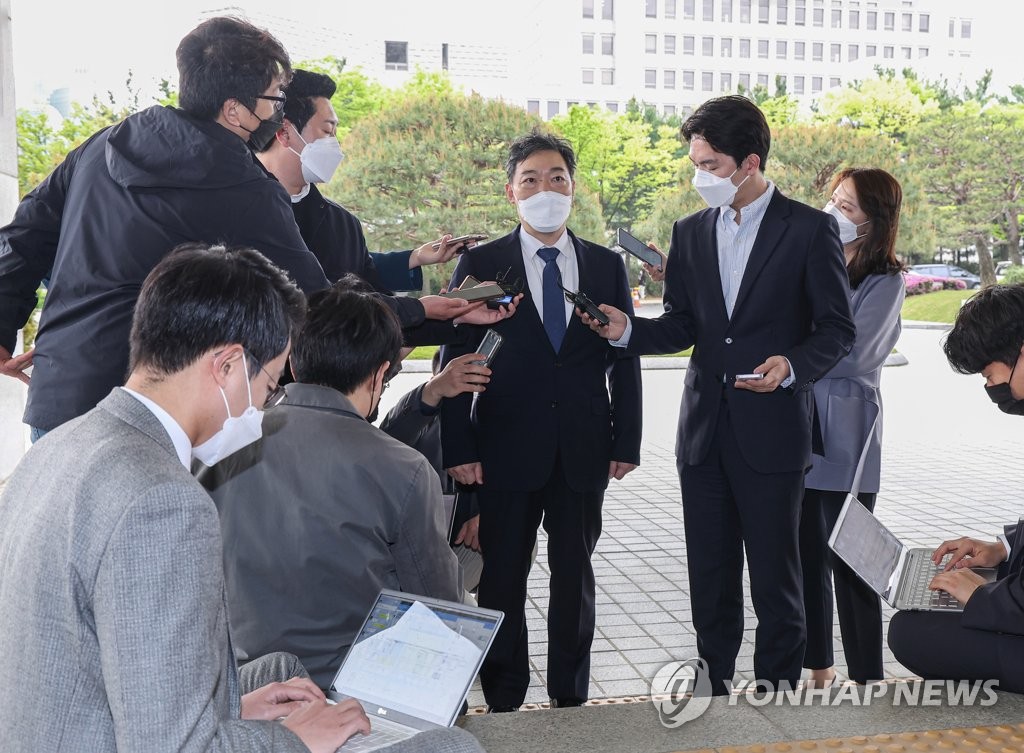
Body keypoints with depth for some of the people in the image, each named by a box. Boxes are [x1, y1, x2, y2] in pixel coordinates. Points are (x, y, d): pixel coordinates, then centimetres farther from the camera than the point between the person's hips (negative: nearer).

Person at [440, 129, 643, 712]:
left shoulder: (607, 266, 7)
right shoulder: (480, 265, 0)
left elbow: (625, 359, 8)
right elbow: (456, 361, -2)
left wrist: (626, 442, 2)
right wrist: (460, 449, -8)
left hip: (585, 451, 2)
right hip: (507, 451, -2)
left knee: (575, 577, 12)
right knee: (502, 581, 7)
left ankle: (572, 697, 26)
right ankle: (504, 702, 22)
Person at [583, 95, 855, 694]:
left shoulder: (810, 230, -4)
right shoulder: (691, 233, 10)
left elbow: (838, 328, -4)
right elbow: (682, 328, 10)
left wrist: (793, 365, -22)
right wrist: (627, 329, -8)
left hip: (772, 431, -4)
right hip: (705, 430, 5)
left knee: (775, 576, 5)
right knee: (710, 576, 12)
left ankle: (776, 692, 22)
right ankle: (716, 685, 27)